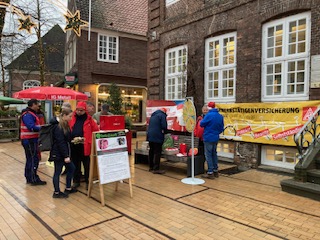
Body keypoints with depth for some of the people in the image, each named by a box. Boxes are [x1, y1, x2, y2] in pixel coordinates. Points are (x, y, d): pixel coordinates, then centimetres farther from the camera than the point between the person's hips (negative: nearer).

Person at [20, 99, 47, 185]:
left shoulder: (30, 113, 16)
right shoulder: (28, 114, -17)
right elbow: (31, 127, -28)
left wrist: (40, 127, -2)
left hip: (31, 140, 10)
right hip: (29, 140, -10)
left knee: (30, 159, 16)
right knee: (33, 159, -4)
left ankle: (29, 178, 25)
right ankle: (34, 179, 4)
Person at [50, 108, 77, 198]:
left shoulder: (65, 125, 10)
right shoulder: (58, 127, -19)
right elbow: (61, 143, -22)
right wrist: (66, 156, -22)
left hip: (64, 152, 10)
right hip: (58, 154, -10)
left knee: (71, 168, 15)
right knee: (58, 172, 3)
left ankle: (68, 188, 28)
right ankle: (56, 192, 16)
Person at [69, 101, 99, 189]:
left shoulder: (89, 119, -1)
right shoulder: (72, 118, 7)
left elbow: (96, 130, -3)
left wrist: (90, 140, -10)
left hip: (85, 146, -3)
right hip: (74, 146, 3)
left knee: (87, 165, 6)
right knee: (75, 164, 14)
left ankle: (88, 181, 18)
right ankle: (76, 181, 27)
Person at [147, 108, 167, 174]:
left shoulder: (153, 115, 20)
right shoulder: (162, 115, -6)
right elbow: (164, 126, -14)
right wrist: (164, 131, 5)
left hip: (150, 136, 8)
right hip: (157, 137, -8)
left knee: (151, 152, 15)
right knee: (157, 153, -5)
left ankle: (151, 167, 23)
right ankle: (156, 169, -5)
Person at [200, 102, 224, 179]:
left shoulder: (209, 115, -18)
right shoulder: (220, 116, 5)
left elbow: (201, 124, -10)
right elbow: (221, 128, 9)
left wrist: (202, 121, 10)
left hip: (208, 138, -7)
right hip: (216, 138, 7)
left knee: (208, 155, 0)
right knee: (214, 154, 17)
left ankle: (210, 173, 2)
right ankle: (215, 171, 24)